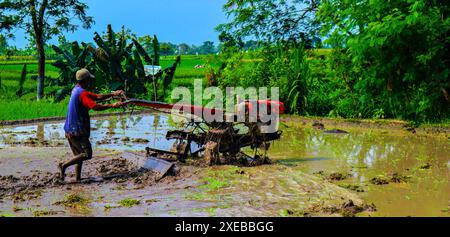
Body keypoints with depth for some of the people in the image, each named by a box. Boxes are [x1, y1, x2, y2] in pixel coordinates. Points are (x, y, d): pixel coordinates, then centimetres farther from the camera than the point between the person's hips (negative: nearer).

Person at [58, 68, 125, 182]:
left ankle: (78, 179, 14)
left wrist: (113, 94, 14)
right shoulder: (82, 93, -16)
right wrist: (112, 105, -22)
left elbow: (97, 97, 20)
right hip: (77, 130, -10)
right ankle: (64, 165, -9)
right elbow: (95, 107, -27)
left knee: (79, 155, 13)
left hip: (70, 130, 10)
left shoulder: (77, 90, 16)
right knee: (87, 154, -10)